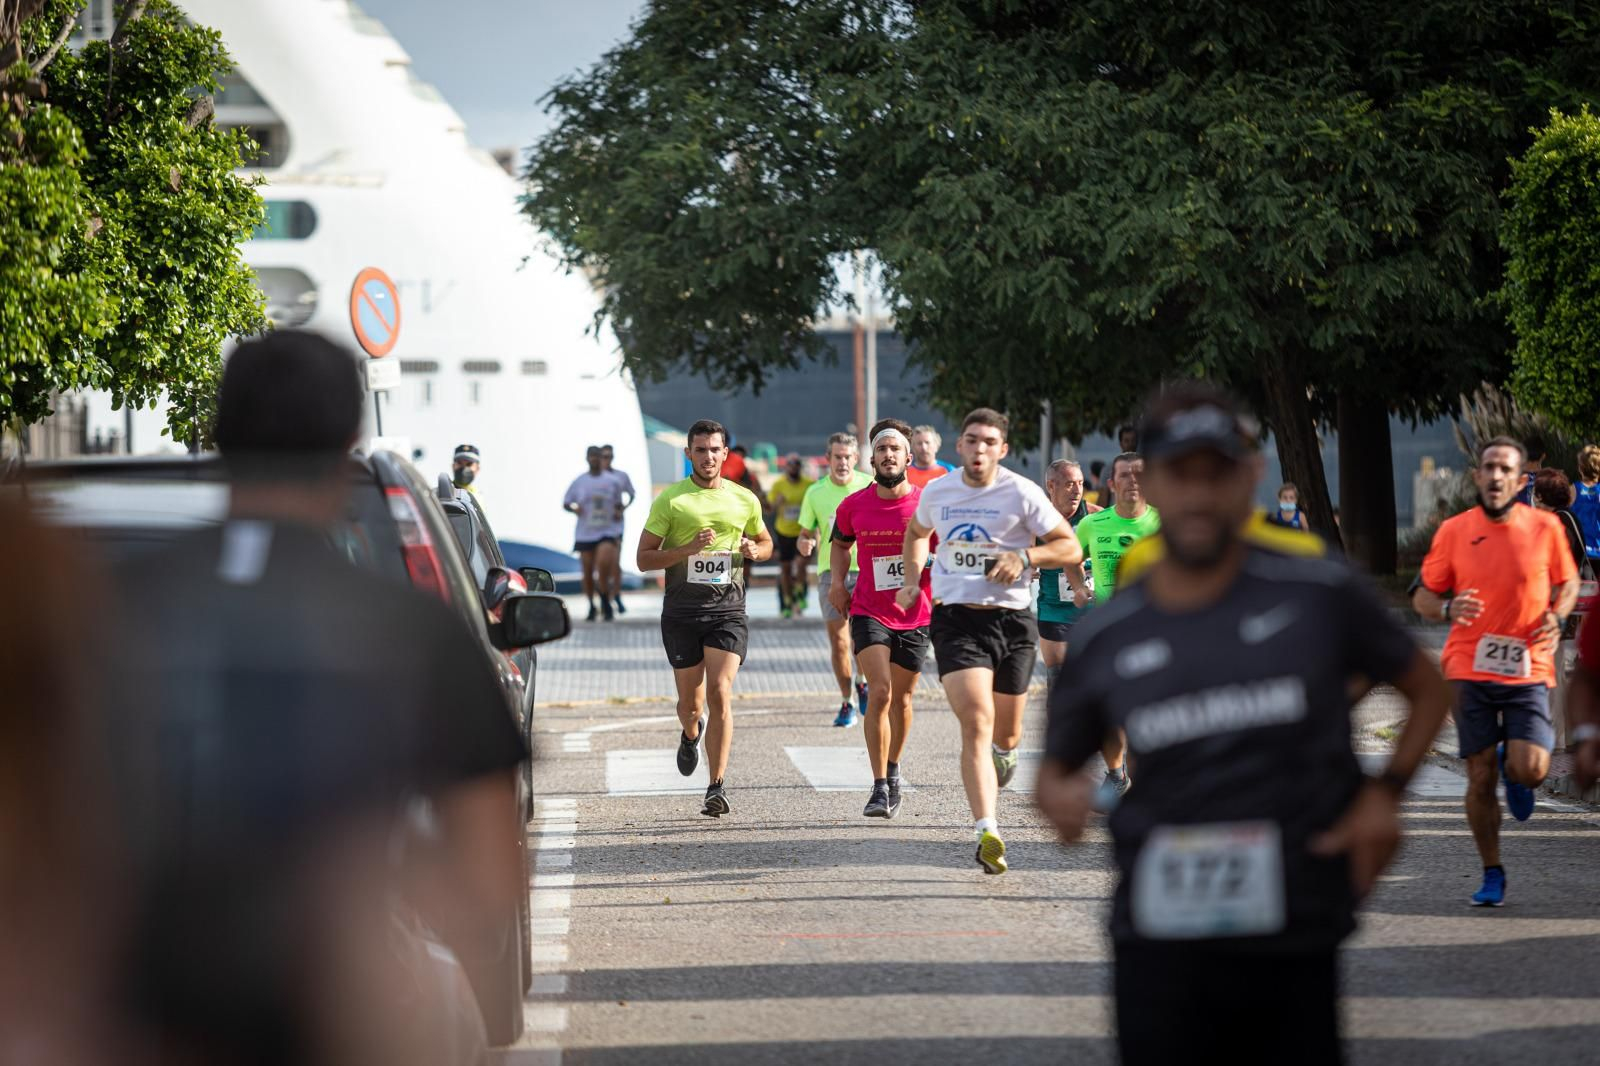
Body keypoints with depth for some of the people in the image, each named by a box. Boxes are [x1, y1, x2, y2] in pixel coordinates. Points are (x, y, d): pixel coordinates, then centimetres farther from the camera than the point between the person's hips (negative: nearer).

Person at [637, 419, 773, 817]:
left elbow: (766, 542, 24)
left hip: (728, 610, 0)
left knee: (720, 694, -14)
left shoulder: (745, 500, 8)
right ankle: (691, 735, 46)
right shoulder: (670, 499, 0)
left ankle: (717, 787, -13)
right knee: (691, 701, 8)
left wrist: (754, 551, 0)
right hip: (681, 611, 0)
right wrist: (689, 548, -16)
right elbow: (644, 558, -1)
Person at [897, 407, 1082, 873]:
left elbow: (1071, 548, -2)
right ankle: (987, 832, -28)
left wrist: (1024, 557, -17)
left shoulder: (1022, 493, -3)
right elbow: (917, 533, 29)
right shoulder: (937, 492, 6)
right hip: (956, 619, 0)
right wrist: (912, 581, 17)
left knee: (1005, 735, 11)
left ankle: (1004, 752, 51)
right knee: (976, 724, -19)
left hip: (1012, 620, 0)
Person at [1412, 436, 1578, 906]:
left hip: (1528, 669, 0)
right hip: (1469, 670, 1)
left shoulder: (1545, 528, 0)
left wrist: (1557, 617, -7)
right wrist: (1448, 609, -15)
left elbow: (1567, 582, 14)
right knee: (1480, 778, 0)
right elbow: (1423, 596, 8)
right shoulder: (1454, 532, 1)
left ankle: (1512, 763, 24)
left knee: (1530, 770, -14)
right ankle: (1492, 875, 15)